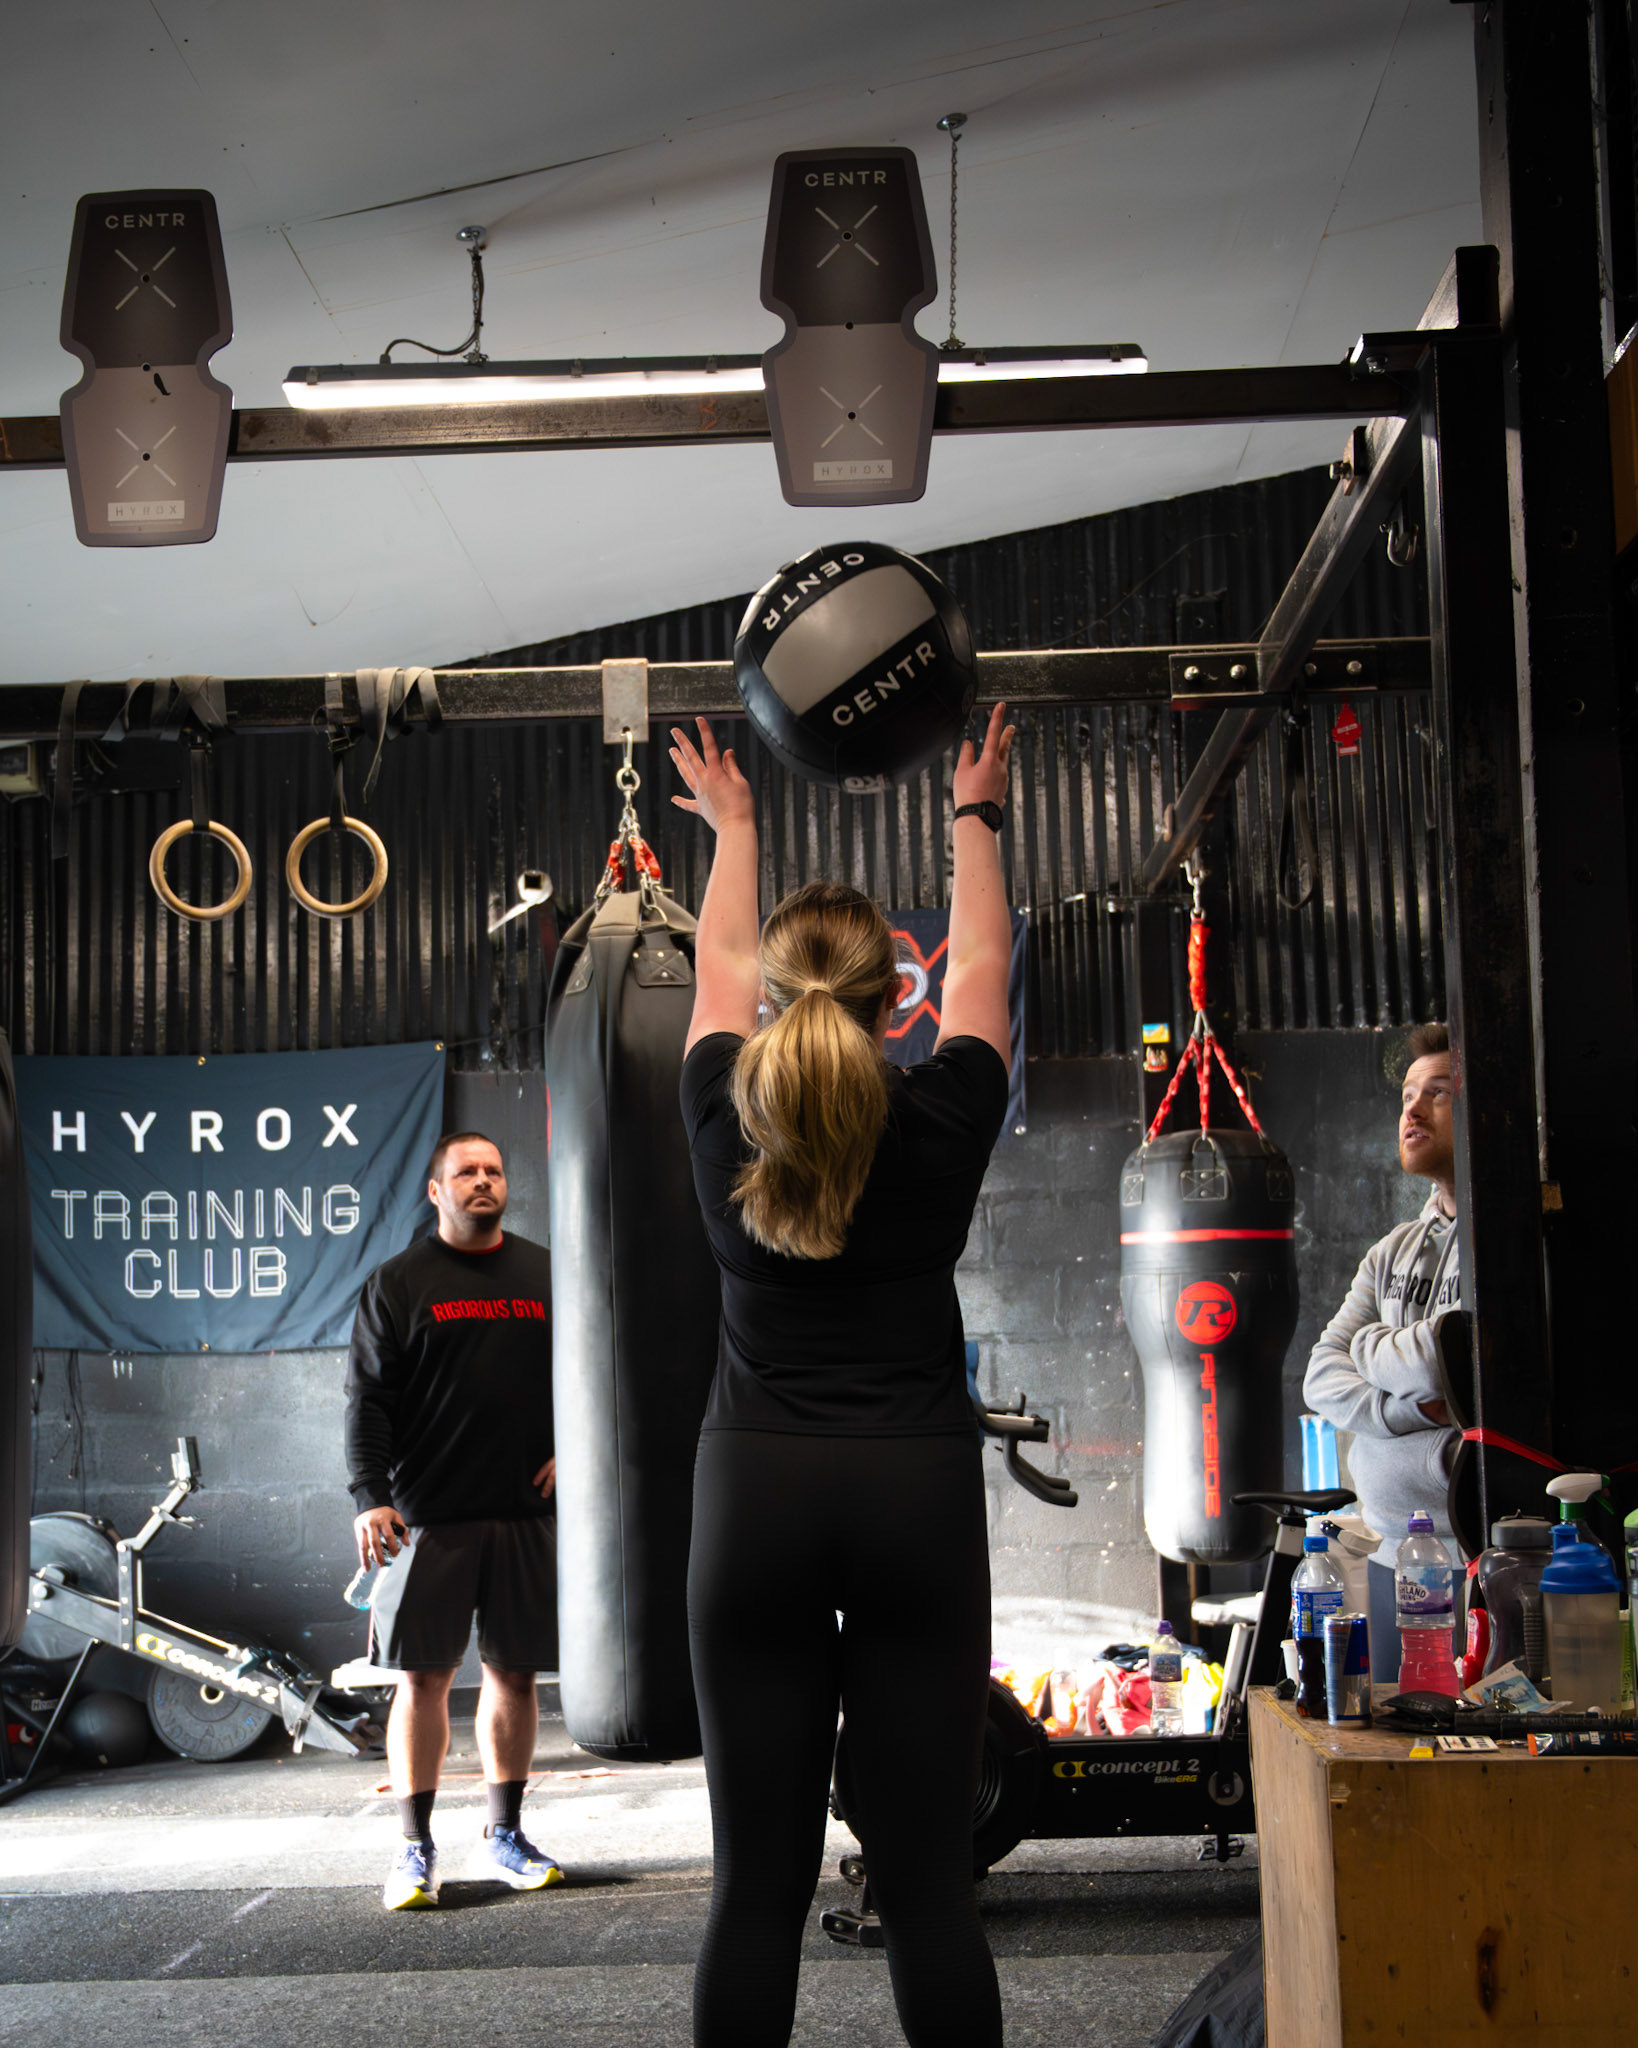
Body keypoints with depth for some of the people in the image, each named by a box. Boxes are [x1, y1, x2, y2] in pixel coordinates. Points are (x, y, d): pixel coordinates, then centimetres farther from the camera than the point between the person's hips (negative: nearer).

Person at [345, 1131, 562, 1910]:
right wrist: (370, 1496, -11)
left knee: (514, 1673, 8)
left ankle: (505, 1836, 20)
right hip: (429, 1516, -3)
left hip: (526, 1513, 3)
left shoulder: (545, 1275, 11)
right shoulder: (397, 1283, 3)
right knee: (422, 1677, -1)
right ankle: (415, 1847, 9)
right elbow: (368, 1400, -2)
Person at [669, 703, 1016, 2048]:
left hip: (756, 1498, 1)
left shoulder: (725, 1123, 0)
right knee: (928, 1880, 2)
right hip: (920, 1495, -1)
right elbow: (983, 968, 15)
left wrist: (733, 830, 36)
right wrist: (975, 820, 31)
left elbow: (719, 972, 19)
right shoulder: (941, 1127, -3)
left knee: (759, 1883, 4)